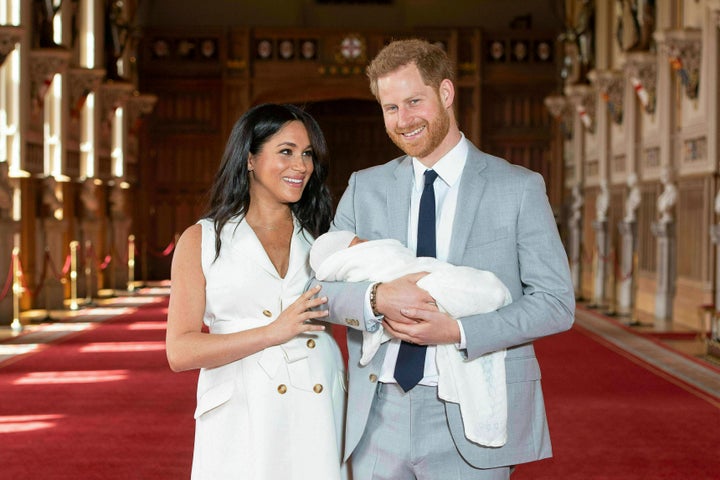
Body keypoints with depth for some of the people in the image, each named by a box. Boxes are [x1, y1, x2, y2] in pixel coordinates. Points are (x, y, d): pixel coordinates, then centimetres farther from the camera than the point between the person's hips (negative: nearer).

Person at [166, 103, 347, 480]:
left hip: (319, 419, 2)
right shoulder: (202, 241, 4)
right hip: (241, 426, -2)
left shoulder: (321, 239, 12)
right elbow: (181, 352, -5)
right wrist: (273, 333, -13)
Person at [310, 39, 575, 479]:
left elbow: (557, 302, -5)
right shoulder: (365, 187, 9)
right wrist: (378, 298, -18)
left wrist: (458, 331, -17)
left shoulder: (519, 188, -1)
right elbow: (320, 288, 3)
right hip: (378, 415, 3)